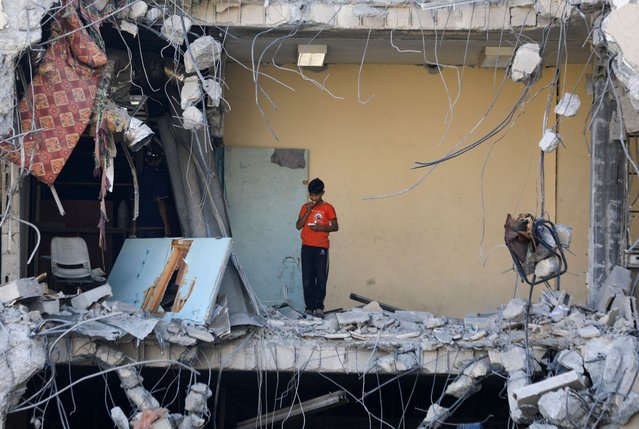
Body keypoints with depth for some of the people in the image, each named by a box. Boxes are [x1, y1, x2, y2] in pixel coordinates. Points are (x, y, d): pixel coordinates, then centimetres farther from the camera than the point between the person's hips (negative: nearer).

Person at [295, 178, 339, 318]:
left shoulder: (328, 208, 2)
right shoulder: (305, 207, 12)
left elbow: (335, 227, 1)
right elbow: (298, 226, 6)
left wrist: (321, 228, -15)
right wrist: (308, 212, -5)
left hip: (321, 247, -3)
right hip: (307, 247, 3)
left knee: (321, 278, -7)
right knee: (307, 279, -1)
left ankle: (319, 307, -3)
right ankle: (309, 307, 2)